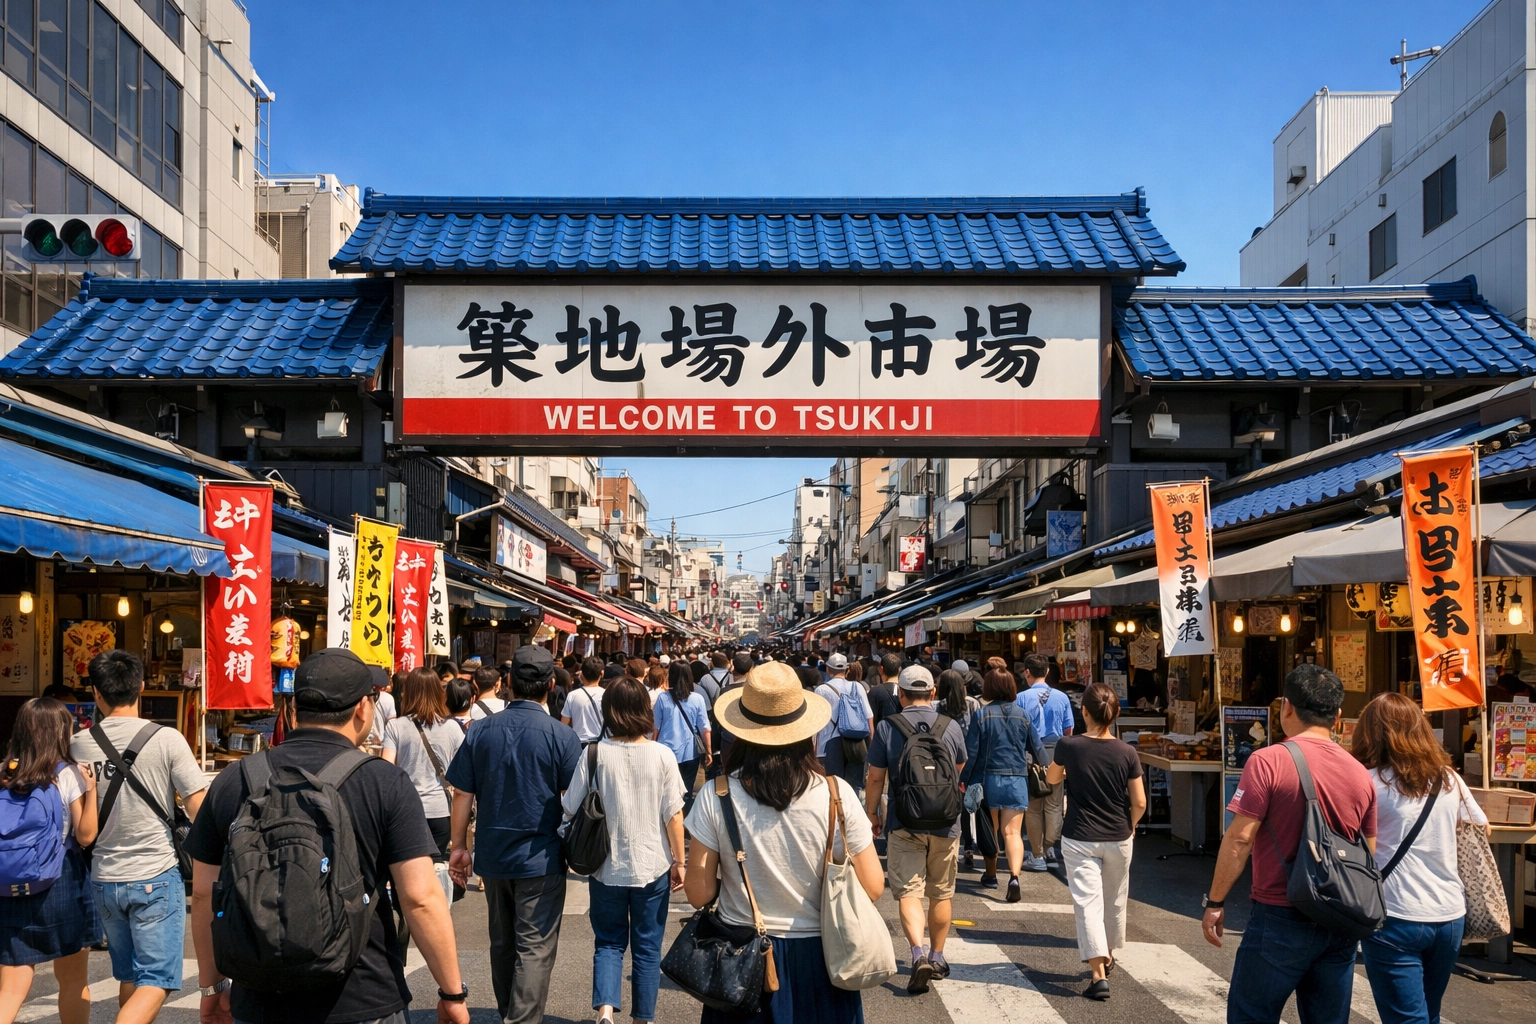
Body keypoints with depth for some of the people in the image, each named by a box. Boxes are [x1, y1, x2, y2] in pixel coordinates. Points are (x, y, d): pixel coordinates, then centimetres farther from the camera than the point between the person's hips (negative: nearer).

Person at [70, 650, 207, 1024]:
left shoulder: (78, 745, -1)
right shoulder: (166, 740, -12)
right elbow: (199, 810, -12)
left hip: (105, 878, 5)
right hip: (156, 877, -4)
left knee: (129, 977, 20)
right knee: (155, 982, 0)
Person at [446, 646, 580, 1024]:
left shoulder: (480, 731, -2)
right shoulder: (561, 736, -12)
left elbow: (462, 794, 1)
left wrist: (459, 846, 10)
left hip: (493, 855, 4)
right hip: (540, 858, -4)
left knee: (502, 943, 19)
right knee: (535, 948, 2)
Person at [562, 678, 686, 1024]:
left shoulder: (595, 754, -10)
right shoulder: (662, 755, -10)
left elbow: (572, 808, -5)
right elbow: (673, 814, -6)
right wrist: (679, 861, 5)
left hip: (607, 865, 0)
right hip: (652, 865, 0)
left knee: (608, 942, 15)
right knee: (647, 947, 14)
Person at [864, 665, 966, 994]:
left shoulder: (886, 728, -7)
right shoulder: (951, 727, -1)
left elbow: (875, 778, -4)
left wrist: (872, 812, 10)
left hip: (904, 824, -2)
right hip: (945, 823, 2)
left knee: (909, 892, -1)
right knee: (941, 894, 15)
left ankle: (919, 954, -21)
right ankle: (937, 957, 26)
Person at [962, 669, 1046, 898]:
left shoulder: (981, 714, -5)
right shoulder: (1021, 715, 3)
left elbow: (971, 752, -6)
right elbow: (1037, 748, 10)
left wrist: (964, 780, 2)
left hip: (989, 778, -1)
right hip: (1017, 779, 1)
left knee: (990, 830, 15)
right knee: (1012, 832, -1)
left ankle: (990, 875, 25)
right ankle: (1014, 876, -20)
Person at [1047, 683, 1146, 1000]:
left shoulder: (1068, 746, -11)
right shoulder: (1126, 752, -9)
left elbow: (1052, 779, 8)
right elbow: (1139, 802, -6)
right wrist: (1130, 826, 13)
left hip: (1079, 839, -2)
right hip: (1118, 839, 2)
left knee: (1088, 903, -2)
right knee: (1114, 902, 21)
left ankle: (1099, 974, -13)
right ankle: (1107, 956, 41)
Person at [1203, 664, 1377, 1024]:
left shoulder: (1268, 761, -13)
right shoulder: (1360, 773, 4)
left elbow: (1239, 838, -15)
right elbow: (1369, 853, 11)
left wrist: (1215, 902, -6)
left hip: (1281, 918, -5)